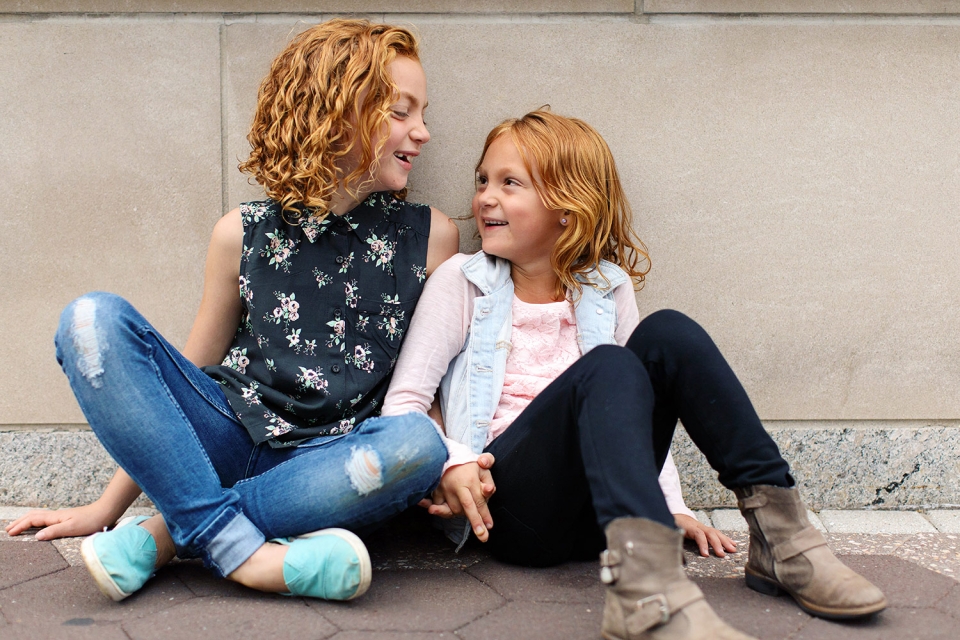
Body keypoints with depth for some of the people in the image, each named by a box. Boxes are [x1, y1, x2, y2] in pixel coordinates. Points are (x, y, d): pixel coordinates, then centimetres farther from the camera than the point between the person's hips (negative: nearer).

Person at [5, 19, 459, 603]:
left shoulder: (431, 237, 3)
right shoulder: (243, 235, 4)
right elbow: (195, 370, 10)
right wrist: (107, 506, 10)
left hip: (328, 468, 0)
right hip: (228, 442, 1)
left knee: (421, 444, -35)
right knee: (93, 320, -19)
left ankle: (165, 535, -23)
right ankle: (237, 548, -28)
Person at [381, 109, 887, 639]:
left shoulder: (607, 288, 14)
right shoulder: (463, 281, 7)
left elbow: (634, 405, 19)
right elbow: (403, 404, 1)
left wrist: (672, 506, 7)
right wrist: (448, 464, -18)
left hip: (593, 517, 3)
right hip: (508, 503, -3)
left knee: (666, 335, -17)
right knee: (607, 368, -29)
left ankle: (779, 536, -20)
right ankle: (644, 579, -51)